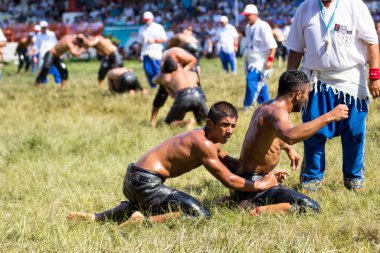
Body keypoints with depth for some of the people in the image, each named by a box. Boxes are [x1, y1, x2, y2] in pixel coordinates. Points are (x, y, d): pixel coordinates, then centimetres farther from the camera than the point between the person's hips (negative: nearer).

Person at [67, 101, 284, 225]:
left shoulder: (209, 139, 14)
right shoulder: (203, 144, -15)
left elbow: (230, 163, 30)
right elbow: (229, 180, -13)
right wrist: (260, 185, -1)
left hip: (133, 179, 10)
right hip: (146, 182, -10)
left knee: (139, 206, 43)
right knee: (200, 214, -19)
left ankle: (95, 218, 29)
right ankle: (145, 222, -21)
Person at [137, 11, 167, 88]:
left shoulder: (158, 27, 4)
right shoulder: (142, 29, 14)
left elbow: (164, 40, 1)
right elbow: (140, 43, 17)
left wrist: (154, 41, -11)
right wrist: (139, 54, 13)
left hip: (156, 53, -3)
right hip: (145, 53, 3)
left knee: (158, 71, -9)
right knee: (148, 71, -3)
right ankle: (153, 87, 5)